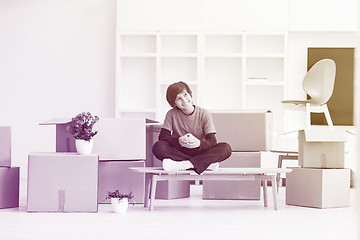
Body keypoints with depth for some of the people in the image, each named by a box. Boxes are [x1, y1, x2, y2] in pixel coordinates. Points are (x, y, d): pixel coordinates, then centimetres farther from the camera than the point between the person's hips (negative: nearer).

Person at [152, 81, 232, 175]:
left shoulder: (204, 114, -2)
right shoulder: (172, 114, -1)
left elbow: (212, 141, -10)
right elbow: (163, 137, -9)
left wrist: (198, 143, -33)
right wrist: (179, 141, -30)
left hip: (199, 152, 0)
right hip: (178, 152, 0)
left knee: (226, 148, -25)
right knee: (158, 147, -31)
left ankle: (186, 164, -36)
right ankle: (206, 163, -32)